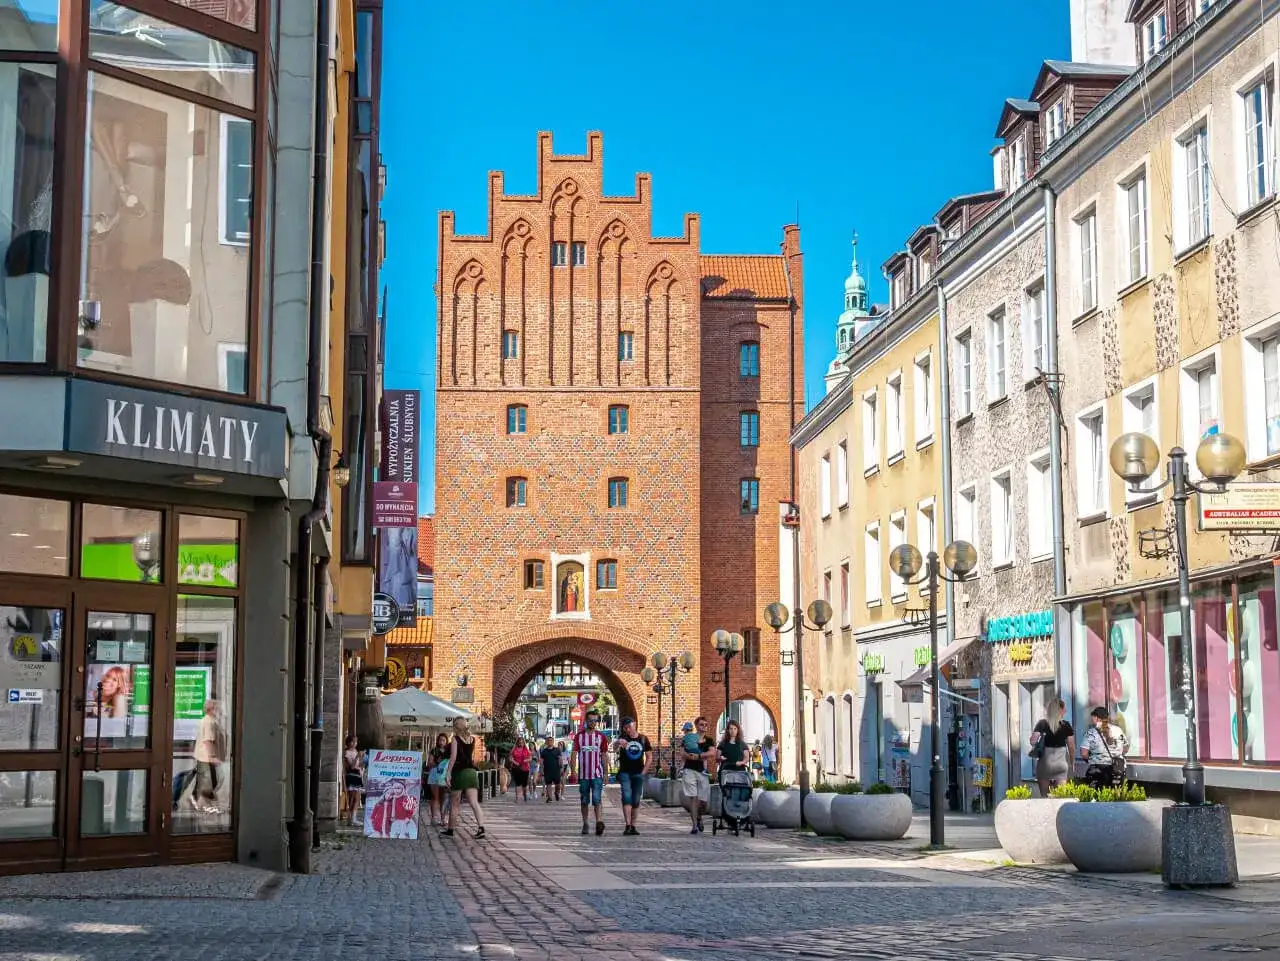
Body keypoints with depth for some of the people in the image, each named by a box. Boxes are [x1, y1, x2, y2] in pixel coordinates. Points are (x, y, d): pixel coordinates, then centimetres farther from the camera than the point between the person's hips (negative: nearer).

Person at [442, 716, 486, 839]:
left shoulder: (455, 739, -6)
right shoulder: (472, 739, 10)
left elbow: (453, 757, -13)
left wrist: (448, 773, -13)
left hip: (459, 772, -4)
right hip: (472, 772, 4)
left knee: (454, 804, 8)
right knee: (474, 803, -4)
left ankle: (450, 830, 17)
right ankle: (481, 828, -20)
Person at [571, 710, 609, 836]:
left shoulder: (601, 737, 6)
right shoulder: (579, 736, 5)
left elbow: (603, 756, 10)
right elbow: (575, 754, 3)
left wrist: (605, 773, 7)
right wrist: (573, 770, -7)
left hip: (597, 774, -1)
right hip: (583, 774, 1)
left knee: (596, 799, -14)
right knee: (584, 801, 8)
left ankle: (598, 822, -21)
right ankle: (585, 824, 15)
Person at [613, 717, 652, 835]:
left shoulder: (643, 739, 5)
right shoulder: (623, 738, -1)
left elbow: (648, 756, 11)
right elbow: (614, 745, -25)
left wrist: (644, 771, 1)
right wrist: (618, 743, -49)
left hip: (639, 773, 2)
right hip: (625, 772, -2)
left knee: (636, 801, 4)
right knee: (626, 797, -14)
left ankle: (633, 826, 13)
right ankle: (627, 825, -19)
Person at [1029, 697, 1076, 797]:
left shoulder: (1041, 724, -1)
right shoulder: (1066, 726, -1)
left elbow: (1033, 741, -10)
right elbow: (1071, 747, 3)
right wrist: (1071, 763, 16)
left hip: (1044, 762, 1)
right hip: (1061, 762, -1)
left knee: (1044, 796, 8)